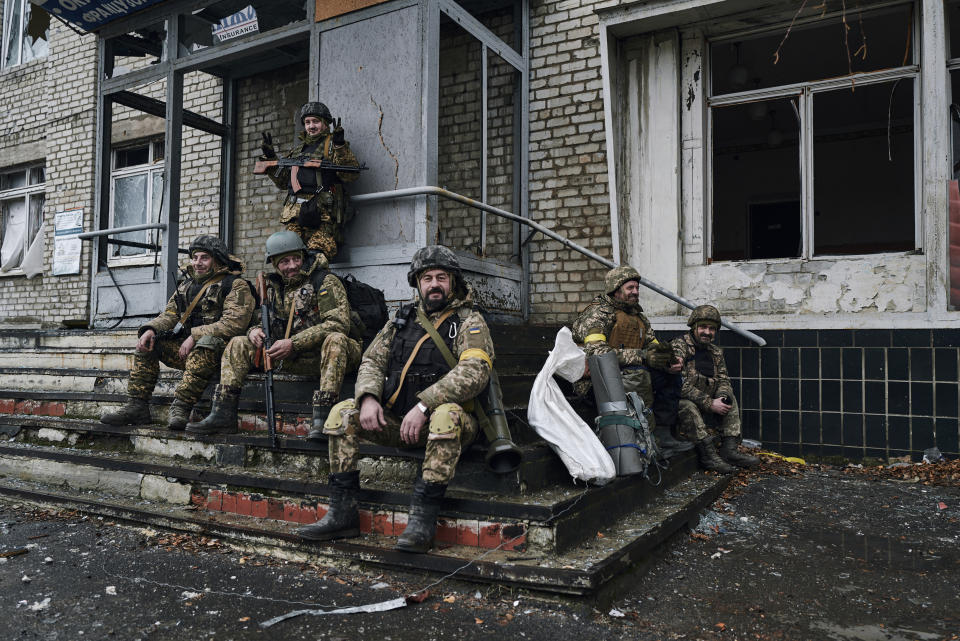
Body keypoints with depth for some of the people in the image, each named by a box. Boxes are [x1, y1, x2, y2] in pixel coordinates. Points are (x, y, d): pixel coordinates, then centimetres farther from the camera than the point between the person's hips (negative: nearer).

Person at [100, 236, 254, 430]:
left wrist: (195, 335, -21)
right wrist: (151, 330, -6)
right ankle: (136, 405, -7)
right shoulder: (186, 286, 19)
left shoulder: (236, 285, -5)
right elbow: (169, 315, 17)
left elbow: (234, 323, -18)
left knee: (203, 347, -38)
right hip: (186, 346, 8)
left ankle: (181, 407, -36)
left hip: (219, 348, -8)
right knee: (148, 343, -3)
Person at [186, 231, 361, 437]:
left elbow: (338, 323, -20)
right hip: (290, 358, 6)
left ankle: (322, 417, -43)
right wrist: (255, 330, -7)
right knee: (238, 344, 3)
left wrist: (293, 343, -24)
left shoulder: (325, 281, -9)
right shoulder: (274, 287, 11)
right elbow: (261, 319, 21)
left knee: (336, 339, -40)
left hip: (322, 356, -6)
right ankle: (223, 414, -4)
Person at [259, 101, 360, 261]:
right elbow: (282, 181, 31)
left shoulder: (332, 145, 9)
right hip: (294, 212, 6)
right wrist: (270, 156, 23)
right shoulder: (297, 149, 28)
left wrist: (340, 146, -17)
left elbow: (352, 174, -7)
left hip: (322, 211, -6)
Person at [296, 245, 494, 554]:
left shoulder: (469, 321, -2)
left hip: (445, 420, -5)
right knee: (343, 412, -10)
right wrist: (369, 398, -11)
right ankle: (342, 513, -7)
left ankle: (422, 518, -30)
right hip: (397, 421, 5)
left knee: (447, 413, -38)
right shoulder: (402, 319, 15)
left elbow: (474, 371, -19)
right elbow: (372, 360, 11)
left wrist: (423, 405, -27)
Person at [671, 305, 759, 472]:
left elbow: (723, 380, 11)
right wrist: (710, 404, -22)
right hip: (677, 402, -8)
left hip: (705, 404, 8)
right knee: (688, 407, -36)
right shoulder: (679, 347, -13)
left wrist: (721, 399, -14)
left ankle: (729, 450, -8)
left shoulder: (715, 352, 12)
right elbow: (681, 385, -22)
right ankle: (708, 455, -30)